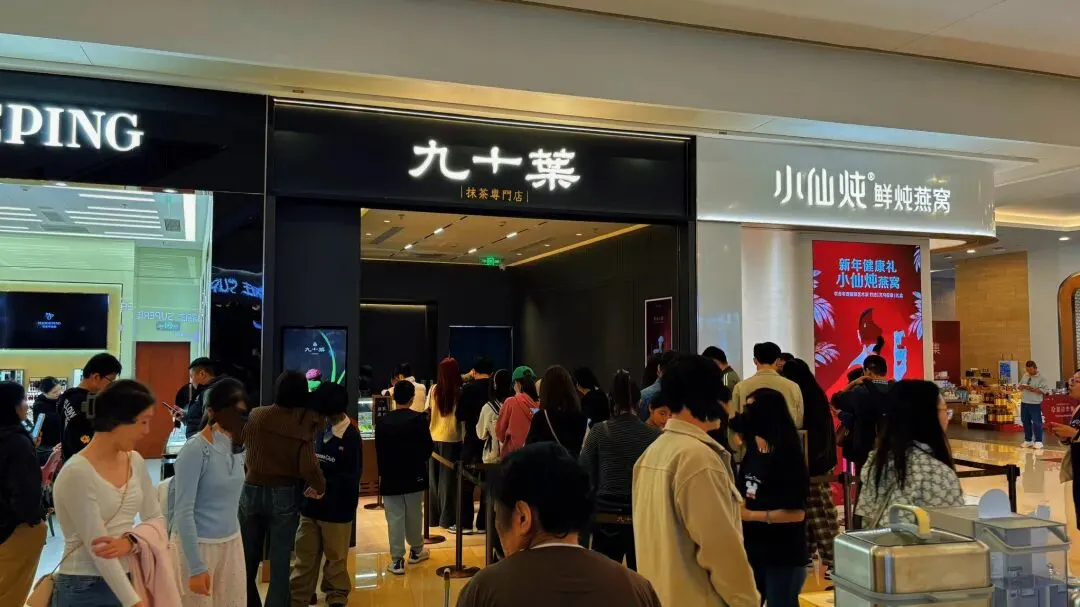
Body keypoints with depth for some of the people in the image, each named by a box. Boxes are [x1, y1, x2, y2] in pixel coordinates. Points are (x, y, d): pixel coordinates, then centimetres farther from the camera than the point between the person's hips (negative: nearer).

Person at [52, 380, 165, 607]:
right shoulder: (77, 473, -20)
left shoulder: (135, 461, 1)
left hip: (129, 580, 6)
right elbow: (98, 548, -21)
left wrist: (129, 541, -15)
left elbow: (156, 519, 5)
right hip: (85, 588, -6)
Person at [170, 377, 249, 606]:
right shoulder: (195, 450, -18)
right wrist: (196, 567, -19)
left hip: (232, 542, 6)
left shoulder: (236, 445, 2)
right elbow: (183, 511, -18)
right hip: (199, 544, -6)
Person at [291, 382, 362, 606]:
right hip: (310, 504, 5)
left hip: (337, 509, -5)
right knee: (304, 555, 13)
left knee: (335, 557, 12)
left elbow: (351, 478, -17)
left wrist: (325, 487, -28)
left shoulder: (351, 437, -14)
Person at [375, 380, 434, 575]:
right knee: (414, 515, 15)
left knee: (394, 518, 2)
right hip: (414, 475, 0)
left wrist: (382, 473, 13)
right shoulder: (419, 419, -10)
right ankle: (416, 550, 31)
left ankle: (397, 560, 3)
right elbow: (428, 446, -7)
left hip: (390, 476, 0)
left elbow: (379, 451, 1)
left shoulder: (382, 421, -5)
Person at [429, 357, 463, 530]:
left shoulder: (434, 390, 1)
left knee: (434, 478, 14)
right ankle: (447, 519, 6)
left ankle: (433, 516, 22)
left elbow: (428, 410, 11)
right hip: (452, 438, -4)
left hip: (434, 438, 4)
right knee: (448, 478, 3)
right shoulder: (459, 392, -12)